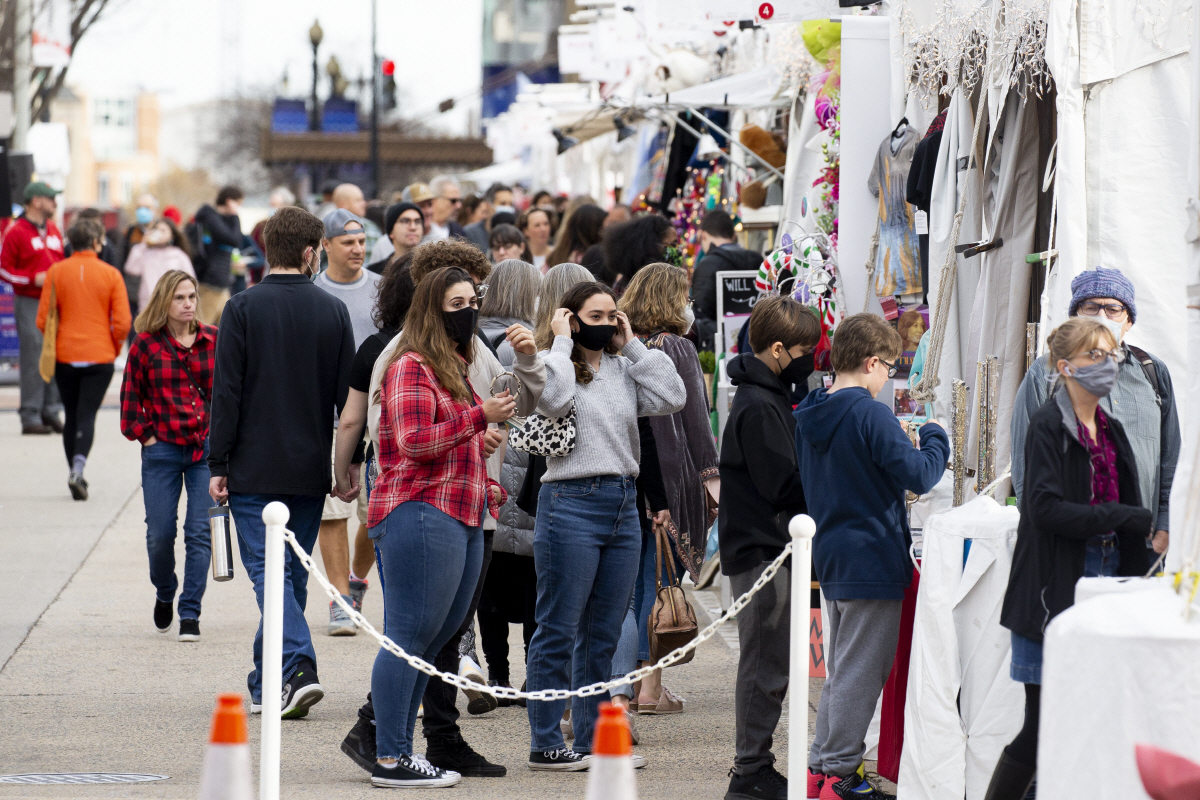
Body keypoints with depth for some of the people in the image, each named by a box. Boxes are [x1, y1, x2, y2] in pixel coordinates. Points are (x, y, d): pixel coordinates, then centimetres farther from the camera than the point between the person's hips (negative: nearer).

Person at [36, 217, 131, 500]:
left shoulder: (56, 272, -2)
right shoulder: (110, 275, -4)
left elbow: (43, 319, -2)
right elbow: (122, 322, -6)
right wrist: (114, 349, 11)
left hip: (64, 356, 1)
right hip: (99, 357, -1)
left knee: (71, 415, 14)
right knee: (87, 415, -2)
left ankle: (76, 474, 17)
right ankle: (77, 470, -22)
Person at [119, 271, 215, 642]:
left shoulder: (215, 340, 5)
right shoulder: (146, 344, 0)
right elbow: (131, 396, 7)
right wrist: (145, 434, 0)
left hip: (208, 448, 1)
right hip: (162, 450, 0)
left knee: (199, 531, -5)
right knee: (160, 533, 2)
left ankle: (190, 612, 0)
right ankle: (164, 594, 30)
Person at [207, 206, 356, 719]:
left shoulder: (244, 309, -6)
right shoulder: (333, 311, 2)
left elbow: (227, 392, -8)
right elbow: (348, 395, 4)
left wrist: (218, 465, -3)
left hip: (255, 469, -3)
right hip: (312, 470, 3)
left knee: (268, 571, -5)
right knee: (293, 571, 13)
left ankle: (298, 668, -23)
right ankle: (266, 686, 19)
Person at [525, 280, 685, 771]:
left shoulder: (623, 370, 13)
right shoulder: (555, 364, -3)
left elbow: (671, 398, 0)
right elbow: (553, 399, -24)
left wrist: (633, 346, 3)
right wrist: (561, 342, -11)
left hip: (623, 505, 6)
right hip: (571, 504, -6)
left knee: (603, 635, 11)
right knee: (559, 631, -3)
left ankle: (592, 740, 18)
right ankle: (545, 745, 2)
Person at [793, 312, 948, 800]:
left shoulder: (808, 416, 7)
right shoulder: (870, 415, -18)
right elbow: (918, 476, -20)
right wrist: (935, 439, 0)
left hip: (830, 557, 9)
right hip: (872, 557, -9)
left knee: (841, 668, 18)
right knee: (860, 672, -1)